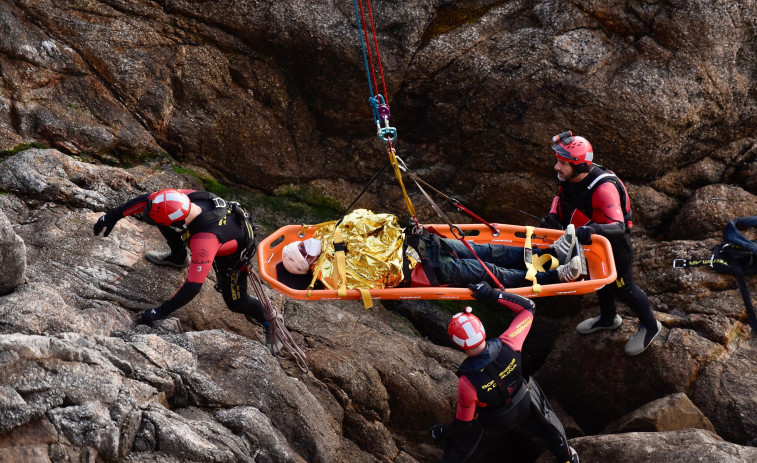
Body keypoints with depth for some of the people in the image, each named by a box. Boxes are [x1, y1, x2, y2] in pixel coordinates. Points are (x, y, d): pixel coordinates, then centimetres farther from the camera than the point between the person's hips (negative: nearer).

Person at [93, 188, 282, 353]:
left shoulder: (205, 240, -48)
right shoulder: (186, 197, -32)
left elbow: (194, 285, -45)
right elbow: (147, 199, -16)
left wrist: (160, 312, -38)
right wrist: (113, 215, -15)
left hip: (232, 255, -6)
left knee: (236, 303, 0)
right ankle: (179, 257, 29)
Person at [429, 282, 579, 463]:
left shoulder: (467, 383, -41)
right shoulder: (508, 345, -37)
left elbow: (463, 423, -22)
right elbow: (527, 307, -20)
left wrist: (442, 432, -3)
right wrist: (493, 295, -21)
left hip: (493, 424, -3)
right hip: (526, 404, 3)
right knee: (548, 427, 34)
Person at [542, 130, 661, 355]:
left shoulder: (603, 188, -41)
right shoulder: (571, 177, -17)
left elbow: (618, 227, -46)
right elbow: (561, 197, 5)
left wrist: (592, 229, -64)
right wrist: (553, 215, -15)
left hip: (614, 244, -8)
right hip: (592, 242, 8)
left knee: (623, 287, 10)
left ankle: (650, 326, 34)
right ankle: (608, 318, 55)